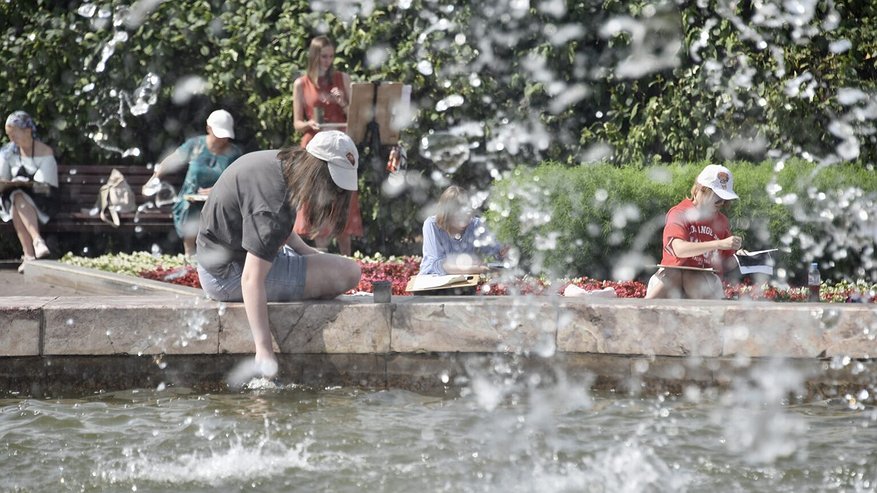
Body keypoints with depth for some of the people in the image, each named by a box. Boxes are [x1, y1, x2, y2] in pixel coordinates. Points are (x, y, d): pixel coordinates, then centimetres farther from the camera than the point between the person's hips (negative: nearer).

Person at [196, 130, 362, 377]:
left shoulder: (281, 162, 1)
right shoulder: (273, 202, -30)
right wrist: (264, 348, -39)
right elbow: (252, 280, -37)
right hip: (230, 276, -11)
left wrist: (304, 250, 13)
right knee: (348, 272, -17)